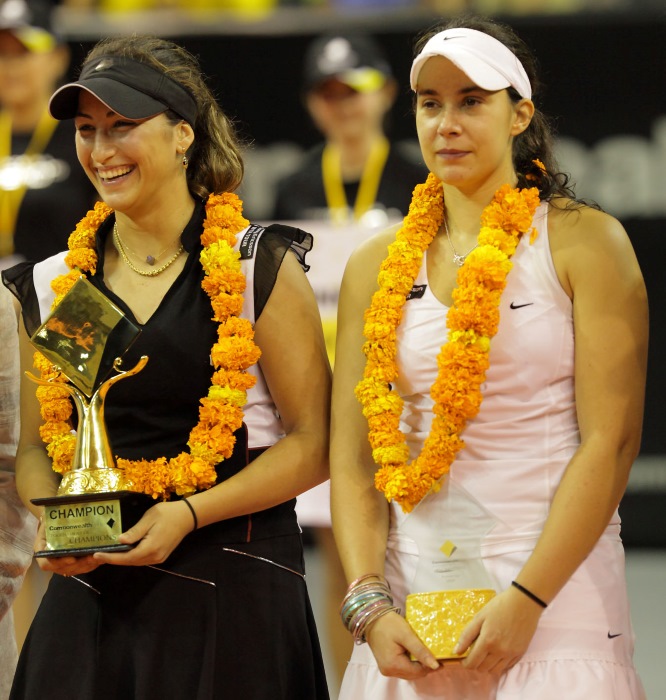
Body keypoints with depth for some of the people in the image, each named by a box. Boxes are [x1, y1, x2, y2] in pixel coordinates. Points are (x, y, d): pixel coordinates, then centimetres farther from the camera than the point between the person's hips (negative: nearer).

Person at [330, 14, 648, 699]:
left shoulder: (584, 243, -2)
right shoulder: (375, 268, 8)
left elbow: (610, 441, -9)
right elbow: (352, 459, 5)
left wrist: (527, 599, -16)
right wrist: (370, 605, -8)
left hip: (557, 588, -3)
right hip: (414, 596, 3)